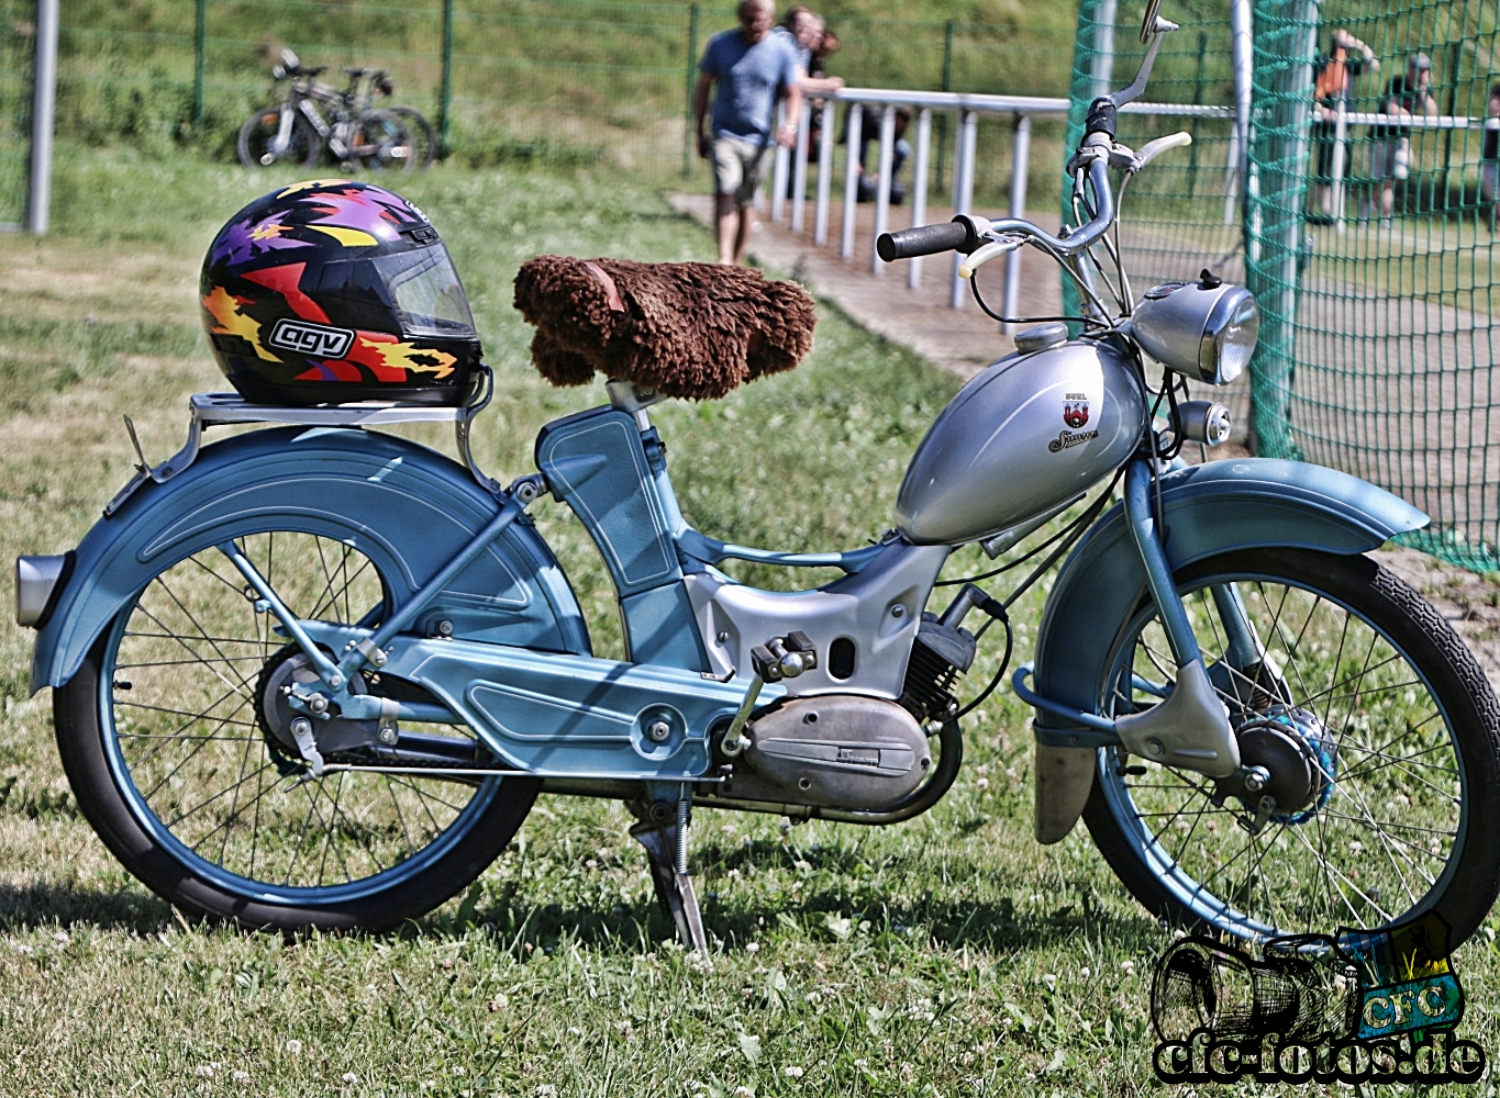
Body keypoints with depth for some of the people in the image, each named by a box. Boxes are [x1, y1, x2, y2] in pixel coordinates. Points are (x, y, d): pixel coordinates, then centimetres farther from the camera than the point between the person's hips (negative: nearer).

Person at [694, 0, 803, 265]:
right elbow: (703, 88, 8)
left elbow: (793, 95, 0)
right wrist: (700, 132, 7)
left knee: (746, 201, 9)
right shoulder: (720, 44, 0)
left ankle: (738, 261, 20)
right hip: (724, 134, -1)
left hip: (758, 139, 1)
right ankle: (724, 259, -28)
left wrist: (790, 126, -20)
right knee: (726, 193, -18)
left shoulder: (782, 51, -1)